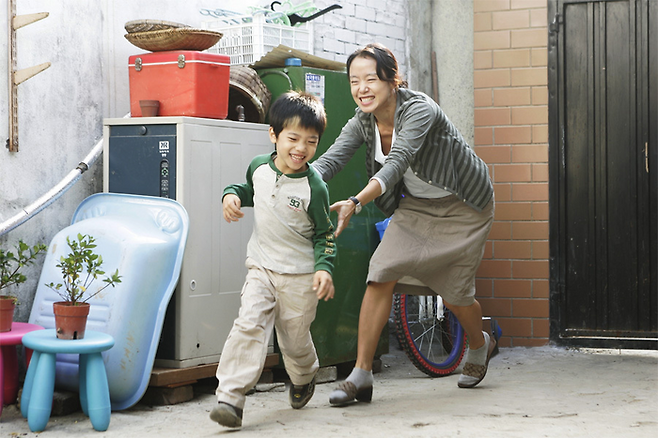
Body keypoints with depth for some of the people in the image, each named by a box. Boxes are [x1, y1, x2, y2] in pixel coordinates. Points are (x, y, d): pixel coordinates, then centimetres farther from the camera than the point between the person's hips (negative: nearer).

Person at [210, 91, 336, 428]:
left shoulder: (314, 187, -14)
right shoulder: (259, 167, -1)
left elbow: (324, 234, -6)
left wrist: (324, 267, -20)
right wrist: (233, 194, 1)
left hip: (300, 276, -3)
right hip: (261, 269, 3)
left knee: (295, 338, 10)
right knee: (249, 325, -15)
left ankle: (303, 379, 44)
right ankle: (230, 397, -19)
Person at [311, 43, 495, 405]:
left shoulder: (419, 109, -31)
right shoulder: (363, 121, -11)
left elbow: (397, 163, -45)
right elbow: (329, 160, -23)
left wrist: (356, 203, -59)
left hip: (462, 206, -5)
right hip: (415, 205, 5)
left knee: (454, 293, 4)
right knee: (381, 274, -14)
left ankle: (479, 345, 39)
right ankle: (361, 375, -11)